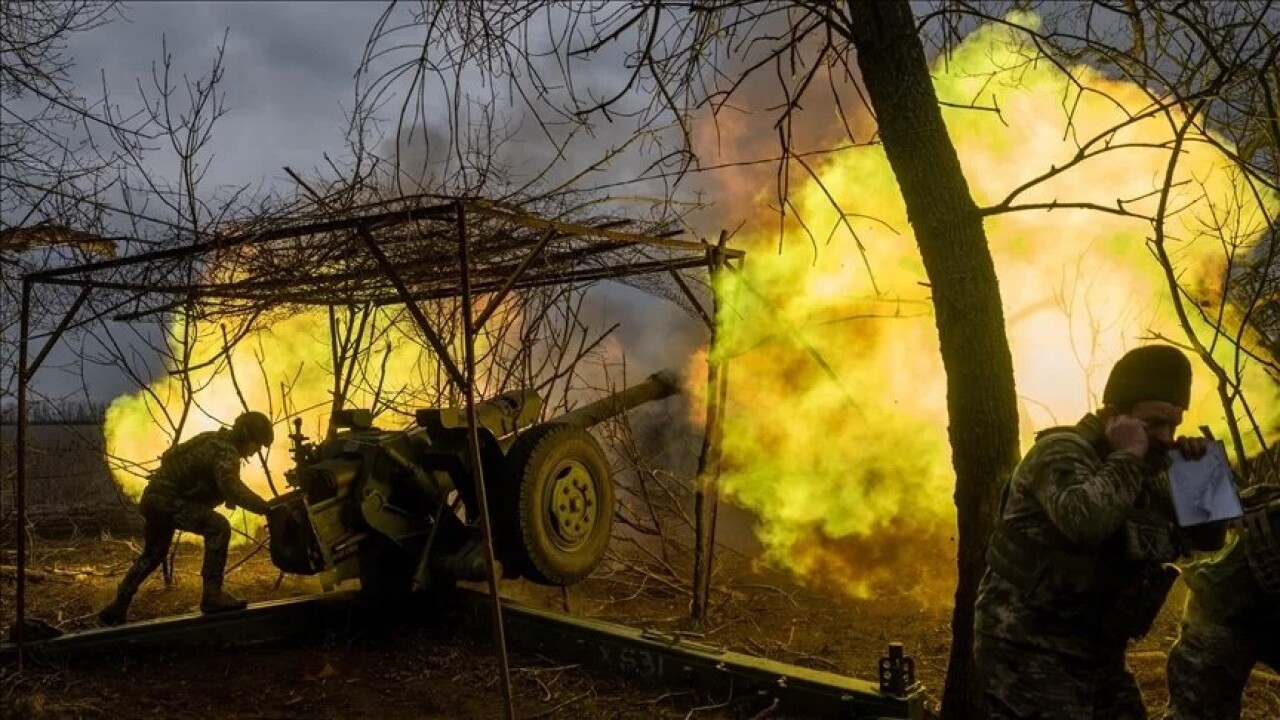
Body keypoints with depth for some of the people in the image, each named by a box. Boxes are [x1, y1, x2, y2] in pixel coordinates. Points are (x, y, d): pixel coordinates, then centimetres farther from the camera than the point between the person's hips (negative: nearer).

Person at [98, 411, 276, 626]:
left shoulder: (216, 441, 13)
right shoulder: (226, 451, -17)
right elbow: (232, 488, -33)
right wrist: (265, 508, -36)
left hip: (154, 497, 11)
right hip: (168, 500, -11)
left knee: (152, 555, 27)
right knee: (218, 528, -20)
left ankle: (118, 606, 40)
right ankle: (212, 596, -19)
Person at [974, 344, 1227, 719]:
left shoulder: (1147, 476, 10)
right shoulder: (1062, 451, -15)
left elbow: (1208, 537, 15)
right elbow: (1083, 521, -35)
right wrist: (1127, 456, -22)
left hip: (1097, 652, 8)